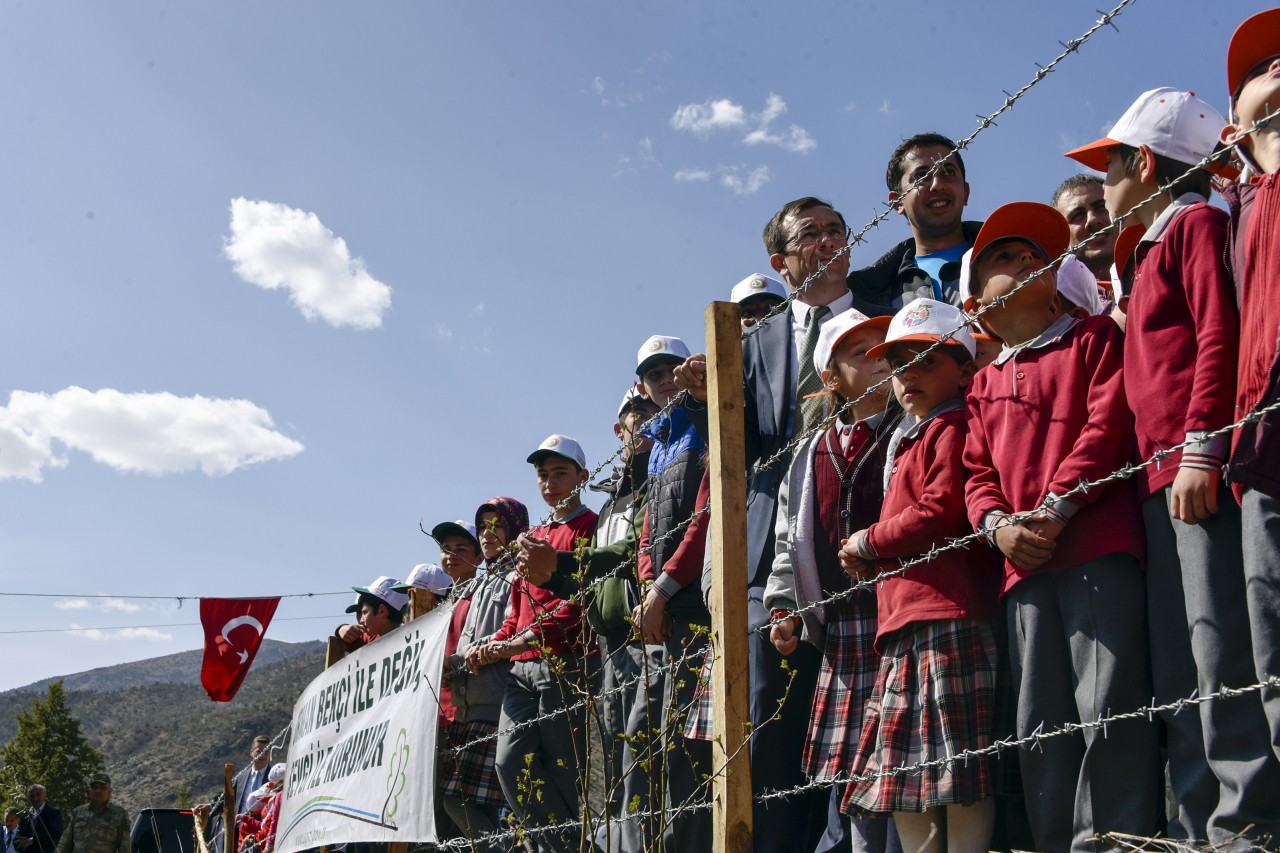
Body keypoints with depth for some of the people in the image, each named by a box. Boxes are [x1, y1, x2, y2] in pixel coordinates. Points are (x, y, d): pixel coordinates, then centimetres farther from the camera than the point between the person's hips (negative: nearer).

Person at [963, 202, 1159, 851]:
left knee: (1107, 707, -12)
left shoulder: (1094, 339, 12)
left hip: (1098, 546, -5)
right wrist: (998, 525, -3)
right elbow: (977, 471, 19)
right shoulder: (984, 385, 26)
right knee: (1039, 724, 4)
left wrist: (1056, 507, -11)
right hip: (1022, 563, 5)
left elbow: (1108, 424, -2)